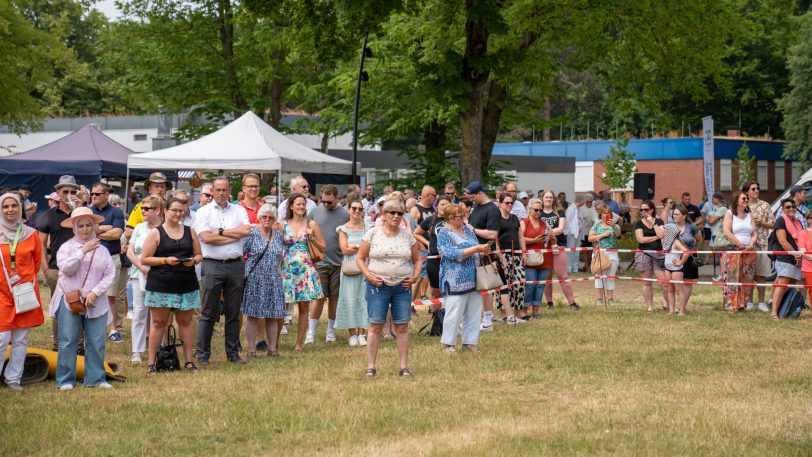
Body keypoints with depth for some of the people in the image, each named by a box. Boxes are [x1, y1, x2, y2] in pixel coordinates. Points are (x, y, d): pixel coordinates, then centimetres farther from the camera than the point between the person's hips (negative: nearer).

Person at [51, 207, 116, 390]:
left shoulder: (101, 250, 9)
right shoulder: (67, 247, 3)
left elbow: (110, 274, 3)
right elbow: (66, 268, -13)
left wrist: (95, 292, -9)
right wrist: (83, 251, -13)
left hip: (96, 303, 2)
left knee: (97, 342, 0)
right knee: (68, 341, -2)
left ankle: (96, 378, 9)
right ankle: (65, 380, 5)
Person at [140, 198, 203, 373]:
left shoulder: (190, 232, 12)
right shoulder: (155, 233, 1)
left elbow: (199, 255, 16)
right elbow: (144, 259, -3)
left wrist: (193, 261, -7)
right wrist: (166, 260, -15)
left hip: (187, 285, 3)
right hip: (160, 285, -3)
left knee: (186, 320, 6)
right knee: (158, 322, 0)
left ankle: (189, 360, 12)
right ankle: (151, 362, 3)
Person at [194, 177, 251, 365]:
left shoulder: (238, 210, 11)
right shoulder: (203, 212, 3)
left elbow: (246, 230, -5)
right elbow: (206, 237, -11)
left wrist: (220, 232, -6)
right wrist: (234, 235, -5)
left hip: (235, 265, 3)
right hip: (212, 265, -3)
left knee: (233, 313, 8)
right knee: (208, 313, -3)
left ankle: (233, 352, 16)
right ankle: (202, 354, 2)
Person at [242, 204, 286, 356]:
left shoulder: (278, 234, 13)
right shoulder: (252, 233, -3)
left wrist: (279, 272, 14)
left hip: (273, 281, 4)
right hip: (255, 280, -4)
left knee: (273, 316, 4)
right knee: (253, 315, -2)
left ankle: (273, 348, 11)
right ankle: (251, 350, 1)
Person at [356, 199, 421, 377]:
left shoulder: (407, 236, 9)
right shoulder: (373, 234, 1)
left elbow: (417, 260, 18)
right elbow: (360, 258, 4)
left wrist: (415, 276, 1)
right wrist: (369, 276, -10)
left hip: (402, 287, 2)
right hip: (378, 285, -2)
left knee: (402, 327, 2)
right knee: (375, 326, -3)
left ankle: (404, 366, 6)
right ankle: (371, 366, 0)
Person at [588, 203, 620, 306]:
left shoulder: (615, 226, 10)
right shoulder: (597, 226, 11)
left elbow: (618, 234, -10)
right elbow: (590, 238, 1)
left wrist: (614, 226, -29)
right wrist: (602, 235, -9)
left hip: (612, 254, 0)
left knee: (611, 277, 1)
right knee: (599, 276, -2)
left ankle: (610, 298, 4)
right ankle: (600, 298, 0)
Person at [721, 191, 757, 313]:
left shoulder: (749, 215, 17)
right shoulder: (729, 214, 1)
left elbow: (754, 233, 13)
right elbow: (726, 232, -12)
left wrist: (750, 245, -8)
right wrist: (740, 245, -14)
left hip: (748, 252, 5)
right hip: (733, 251, -5)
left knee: (746, 279, 3)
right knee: (732, 279, -9)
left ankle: (742, 304, 7)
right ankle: (732, 305, -8)